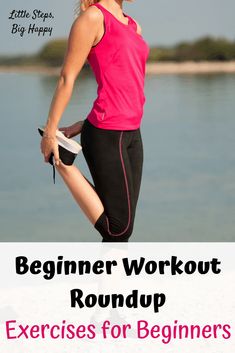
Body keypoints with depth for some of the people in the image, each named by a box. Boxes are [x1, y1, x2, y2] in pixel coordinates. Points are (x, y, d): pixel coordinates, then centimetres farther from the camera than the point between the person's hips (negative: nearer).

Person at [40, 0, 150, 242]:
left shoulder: (133, 25, 18)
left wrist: (82, 125, 12)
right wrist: (50, 131, -9)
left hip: (131, 135, 8)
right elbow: (67, 77, -8)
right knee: (118, 228, -4)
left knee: (122, 231, 8)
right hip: (106, 136, -8)